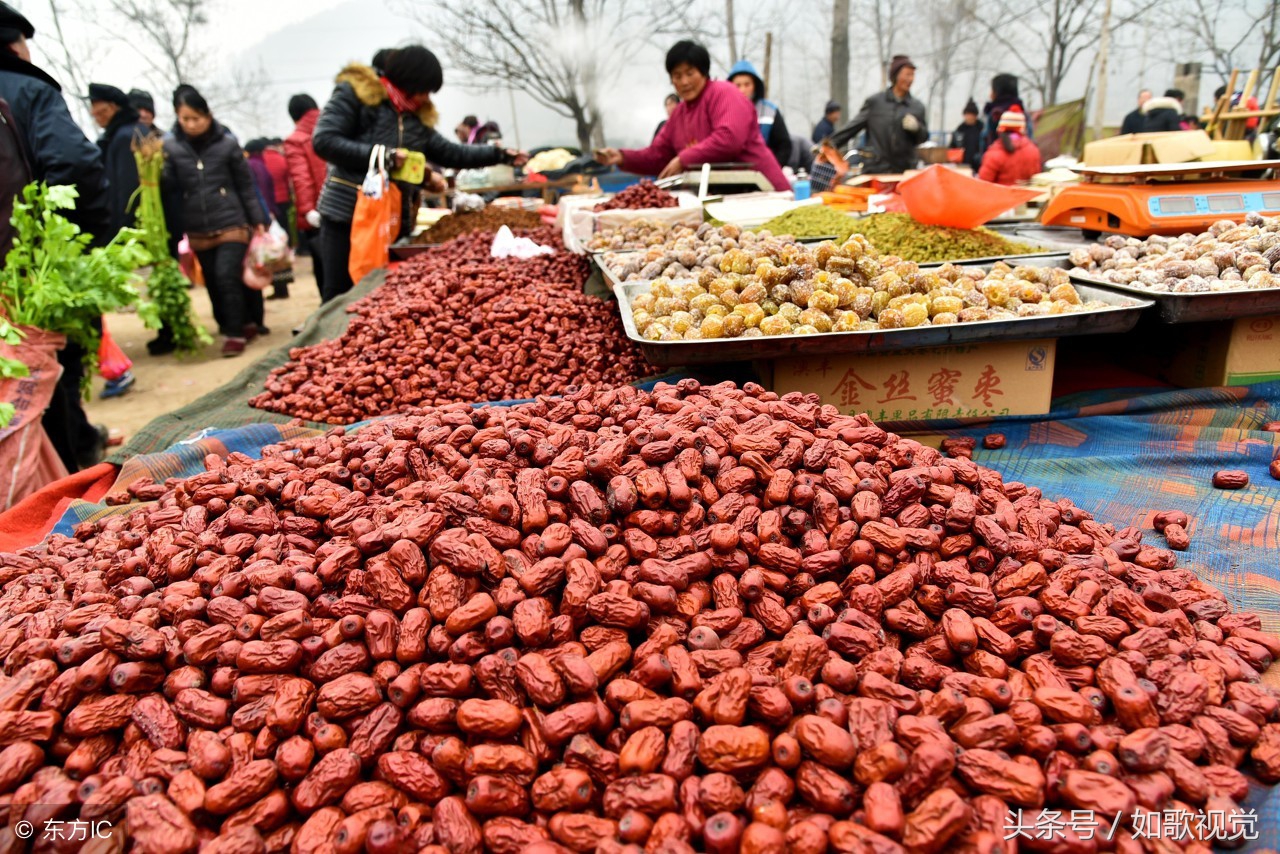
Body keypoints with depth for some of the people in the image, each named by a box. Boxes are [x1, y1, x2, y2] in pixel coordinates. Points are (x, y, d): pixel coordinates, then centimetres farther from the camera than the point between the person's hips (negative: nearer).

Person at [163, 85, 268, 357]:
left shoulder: (226, 142, -3)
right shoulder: (170, 145, 1)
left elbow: (245, 185, 2)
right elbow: (168, 185, 0)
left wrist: (258, 220, 2)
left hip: (231, 224, -3)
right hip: (197, 230, 3)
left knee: (227, 276, -12)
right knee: (214, 284, 8)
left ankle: (235, 334, 0)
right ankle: (245, 324, 21)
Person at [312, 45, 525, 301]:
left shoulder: (416, 117, 13)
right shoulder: (354, 94, -5)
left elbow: (449, 152, 17)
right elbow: (324, 141, -14)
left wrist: (500, 154, 11)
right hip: (347, 217, -5)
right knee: (340, 296, -2)